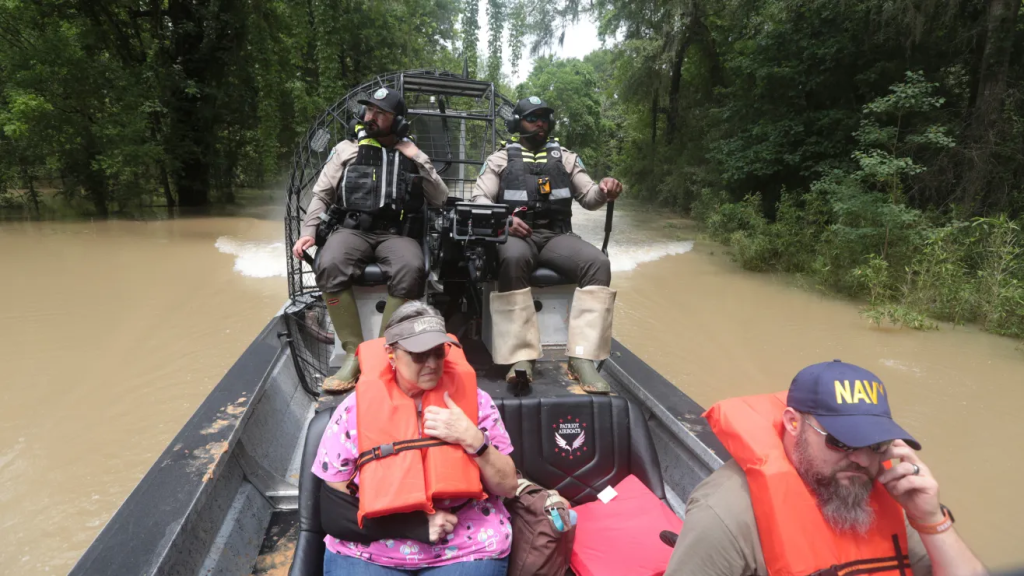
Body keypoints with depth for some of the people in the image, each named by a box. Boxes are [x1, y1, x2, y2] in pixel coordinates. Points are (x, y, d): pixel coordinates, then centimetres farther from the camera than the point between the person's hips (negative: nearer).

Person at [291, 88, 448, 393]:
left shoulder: (411, 155, 18)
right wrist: (309, 231, 0)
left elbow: (442, 199, 11)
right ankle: (354, 353, -21)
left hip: (395, 232, 0)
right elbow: (321, 194, 14)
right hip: (353, 228, 0)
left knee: (411, 269, -35)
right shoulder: (347, 149, 16)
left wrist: (419, 159, 3)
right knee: (330, 266, -34)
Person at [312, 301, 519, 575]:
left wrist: (472, 439, -17)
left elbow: (507, 486, -1)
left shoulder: (473, 399, -3)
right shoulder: (354, 409, -6)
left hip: (468, 550, 1)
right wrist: (414, 526, -13)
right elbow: (332, 512, -4)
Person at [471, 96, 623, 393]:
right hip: (516, 235, -2)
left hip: (556, 235, 3)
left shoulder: (565, 157, 20)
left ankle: (582, 358, -30)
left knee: (598, 263, -28)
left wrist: (603, 190, -10)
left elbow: (588, 197, 15)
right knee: (513, 259, -40)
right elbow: (480, 198, 6)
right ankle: (521, 357, -36)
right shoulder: (500, 158, 14)